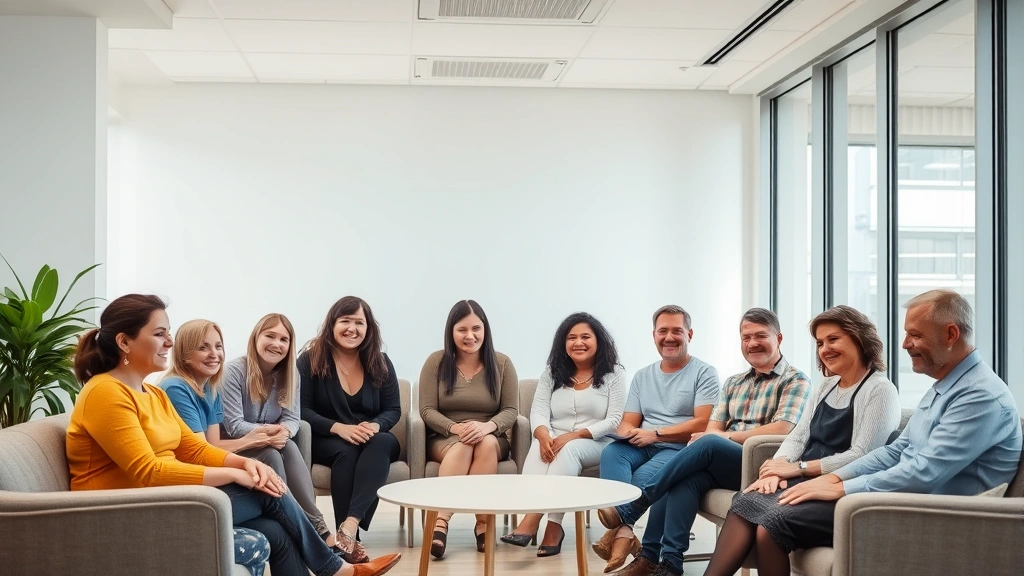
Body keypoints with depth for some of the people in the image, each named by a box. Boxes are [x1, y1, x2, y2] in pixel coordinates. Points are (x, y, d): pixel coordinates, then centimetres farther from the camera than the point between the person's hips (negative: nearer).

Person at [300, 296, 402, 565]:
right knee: (346, 453, -36)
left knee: (383, 442, -34)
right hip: (326, 440, -2)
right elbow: (302, 410, -9)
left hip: (373, 440, 2)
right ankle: (350, 539, -37)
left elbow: (393, 410, 3)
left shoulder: (380, 362, 5)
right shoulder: (311, 359, -3)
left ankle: (350, 524, -49)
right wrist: (338, 428, -24)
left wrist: (375, 426, -20)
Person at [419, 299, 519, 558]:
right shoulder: (436, 361, 0)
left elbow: (511, 410, -3)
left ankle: (483, 521, -34)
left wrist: (487, 426, -26)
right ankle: (440, 521, -46)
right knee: (462, 446, -36)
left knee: (485, 442, -35)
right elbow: (427, 410, -5)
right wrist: (454, 428, -25)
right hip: (443, 440, -1)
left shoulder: (502, 363, 2)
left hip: (492, 440, 1)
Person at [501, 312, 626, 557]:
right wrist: (543, 436, -24)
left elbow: (615, 420, -8)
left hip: (596, 445, -3)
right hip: (555, 443, 3)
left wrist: (573, 436, -21)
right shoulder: (552, 373, 13)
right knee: (539, 447, -32)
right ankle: (541, 520, -48)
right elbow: (538, 411, 1)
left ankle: (534, 518, -43)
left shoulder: (613, 374, 1)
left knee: (569, 450, -36)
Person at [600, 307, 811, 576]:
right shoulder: (733, 383, 22)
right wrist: (712, 438, -14)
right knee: (688, 476, -29)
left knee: (708, 444, -32)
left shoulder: (795, 380, 4)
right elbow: (712, 427, 11)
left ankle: (629, 509, -26)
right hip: (722, 466, 5)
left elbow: (782, 429, -11)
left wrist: (727, 437, -12)